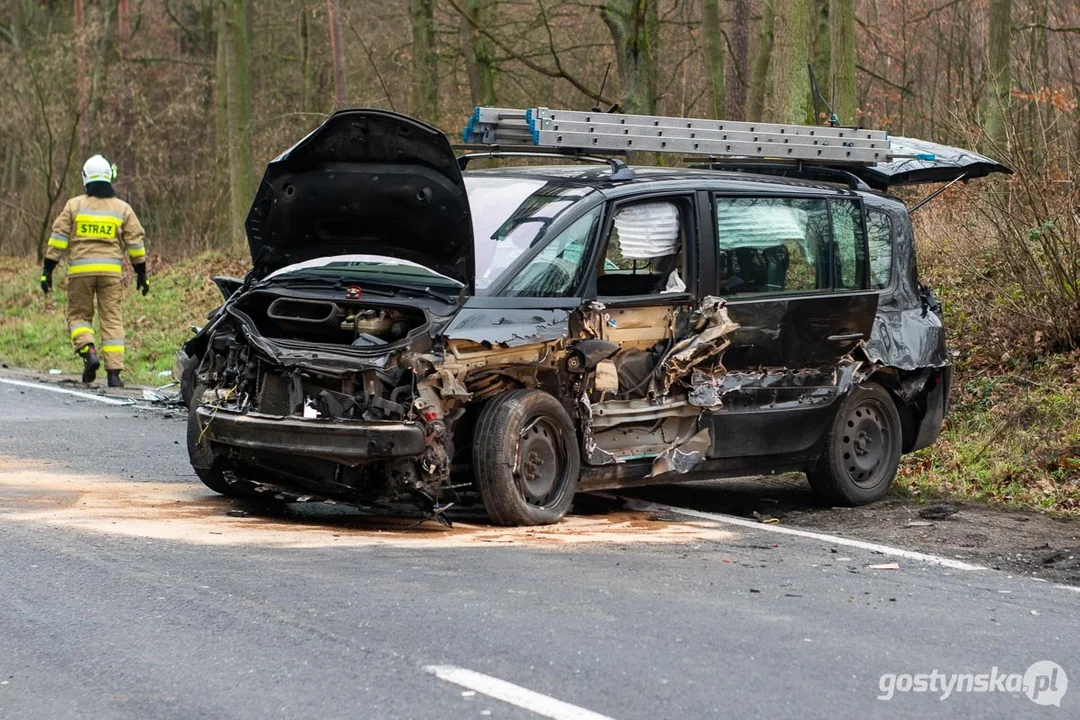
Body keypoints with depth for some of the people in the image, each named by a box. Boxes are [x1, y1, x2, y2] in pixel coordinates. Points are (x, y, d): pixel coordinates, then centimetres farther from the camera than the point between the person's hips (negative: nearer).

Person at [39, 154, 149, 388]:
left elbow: (58, 238, 0)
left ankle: (89, 352, -13)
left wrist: (48, 270, 4)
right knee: (112, 319, 3)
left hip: (80, 270, -1)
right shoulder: (122, 208, 7)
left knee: (78, 315, 12)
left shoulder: (74, 205, 3)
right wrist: (141, 272, 16)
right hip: (111, 271, 1)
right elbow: (135, 242, 8)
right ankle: (114, 372, -3)